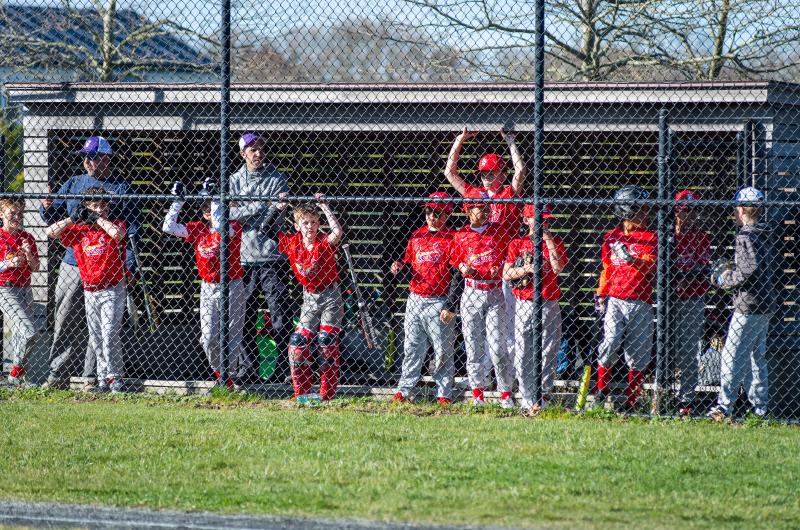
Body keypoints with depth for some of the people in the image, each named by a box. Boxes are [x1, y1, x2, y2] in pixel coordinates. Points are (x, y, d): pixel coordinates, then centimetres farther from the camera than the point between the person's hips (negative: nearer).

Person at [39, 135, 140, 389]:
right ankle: (57, 375, 4)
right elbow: (55, 219, 17)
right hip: (72, 263, 4)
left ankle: (92, 377, 4)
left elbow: (133, 228, -2)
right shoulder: (73, 184, 13)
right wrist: (47, 208, -7)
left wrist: (129, 264, -12)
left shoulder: (121, 189, 1)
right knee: (65, 321, 2)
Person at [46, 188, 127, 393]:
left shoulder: (114, 225, -2)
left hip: (112, 290, -5)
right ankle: (103, 379, 16)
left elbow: (118, 233, -26)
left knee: (109, 334, -14)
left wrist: (98, 218, -14)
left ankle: (115, 379, -10)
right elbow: (51, 232, 1)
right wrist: (73, 218, -4)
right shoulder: (78, 230, 7)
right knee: (95, 339, 8)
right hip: (90, 291, 5)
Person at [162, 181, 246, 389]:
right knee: (208, 337, 3)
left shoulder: (234, 227, -9)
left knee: (231, 334, -2)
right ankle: (219, 373, 19)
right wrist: (177, 201, -5)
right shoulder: (198, 229, 4)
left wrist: (215, 200, -26)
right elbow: (169, 227, 0)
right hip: (207, 288, 4)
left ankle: (227, 376, 7)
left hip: (231, 286, -4)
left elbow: (220, 228, -31)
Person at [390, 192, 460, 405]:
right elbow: (409, 263, 23)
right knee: (412, 347, 6)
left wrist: (451, 308, -14)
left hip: (440, 302, -5)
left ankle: (444, 394, 6)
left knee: (443, 351, 0)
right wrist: (399, 267, -2)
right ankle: (403, 390, 9)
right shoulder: (416, 236, 12)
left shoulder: (450, 239, -6)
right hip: (415, 298, 5)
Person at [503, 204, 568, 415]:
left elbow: (558, 268, -10)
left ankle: (542, 396, -3)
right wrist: (527, 269, -13)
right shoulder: (518, 244, 8)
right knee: (522, 355, 0)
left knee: (547, 353, -5)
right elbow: (506, 274, 2)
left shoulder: (554, 242, 7)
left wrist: (548, 241, -9)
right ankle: (528, 401, 4)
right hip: (524, 304, 1)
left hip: (549, 304, -1)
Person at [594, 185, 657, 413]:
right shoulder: (611, 238, 12)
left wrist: (630, 257, -23)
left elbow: (650, 266, -8)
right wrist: (600, 295, 8)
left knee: (638, 352, 0)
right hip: (615, 300, 0)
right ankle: (601, 391, -2)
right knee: (610, 342, -18)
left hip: (641, 302, 0)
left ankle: (631, 402, 8)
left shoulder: (650, 238, 6)